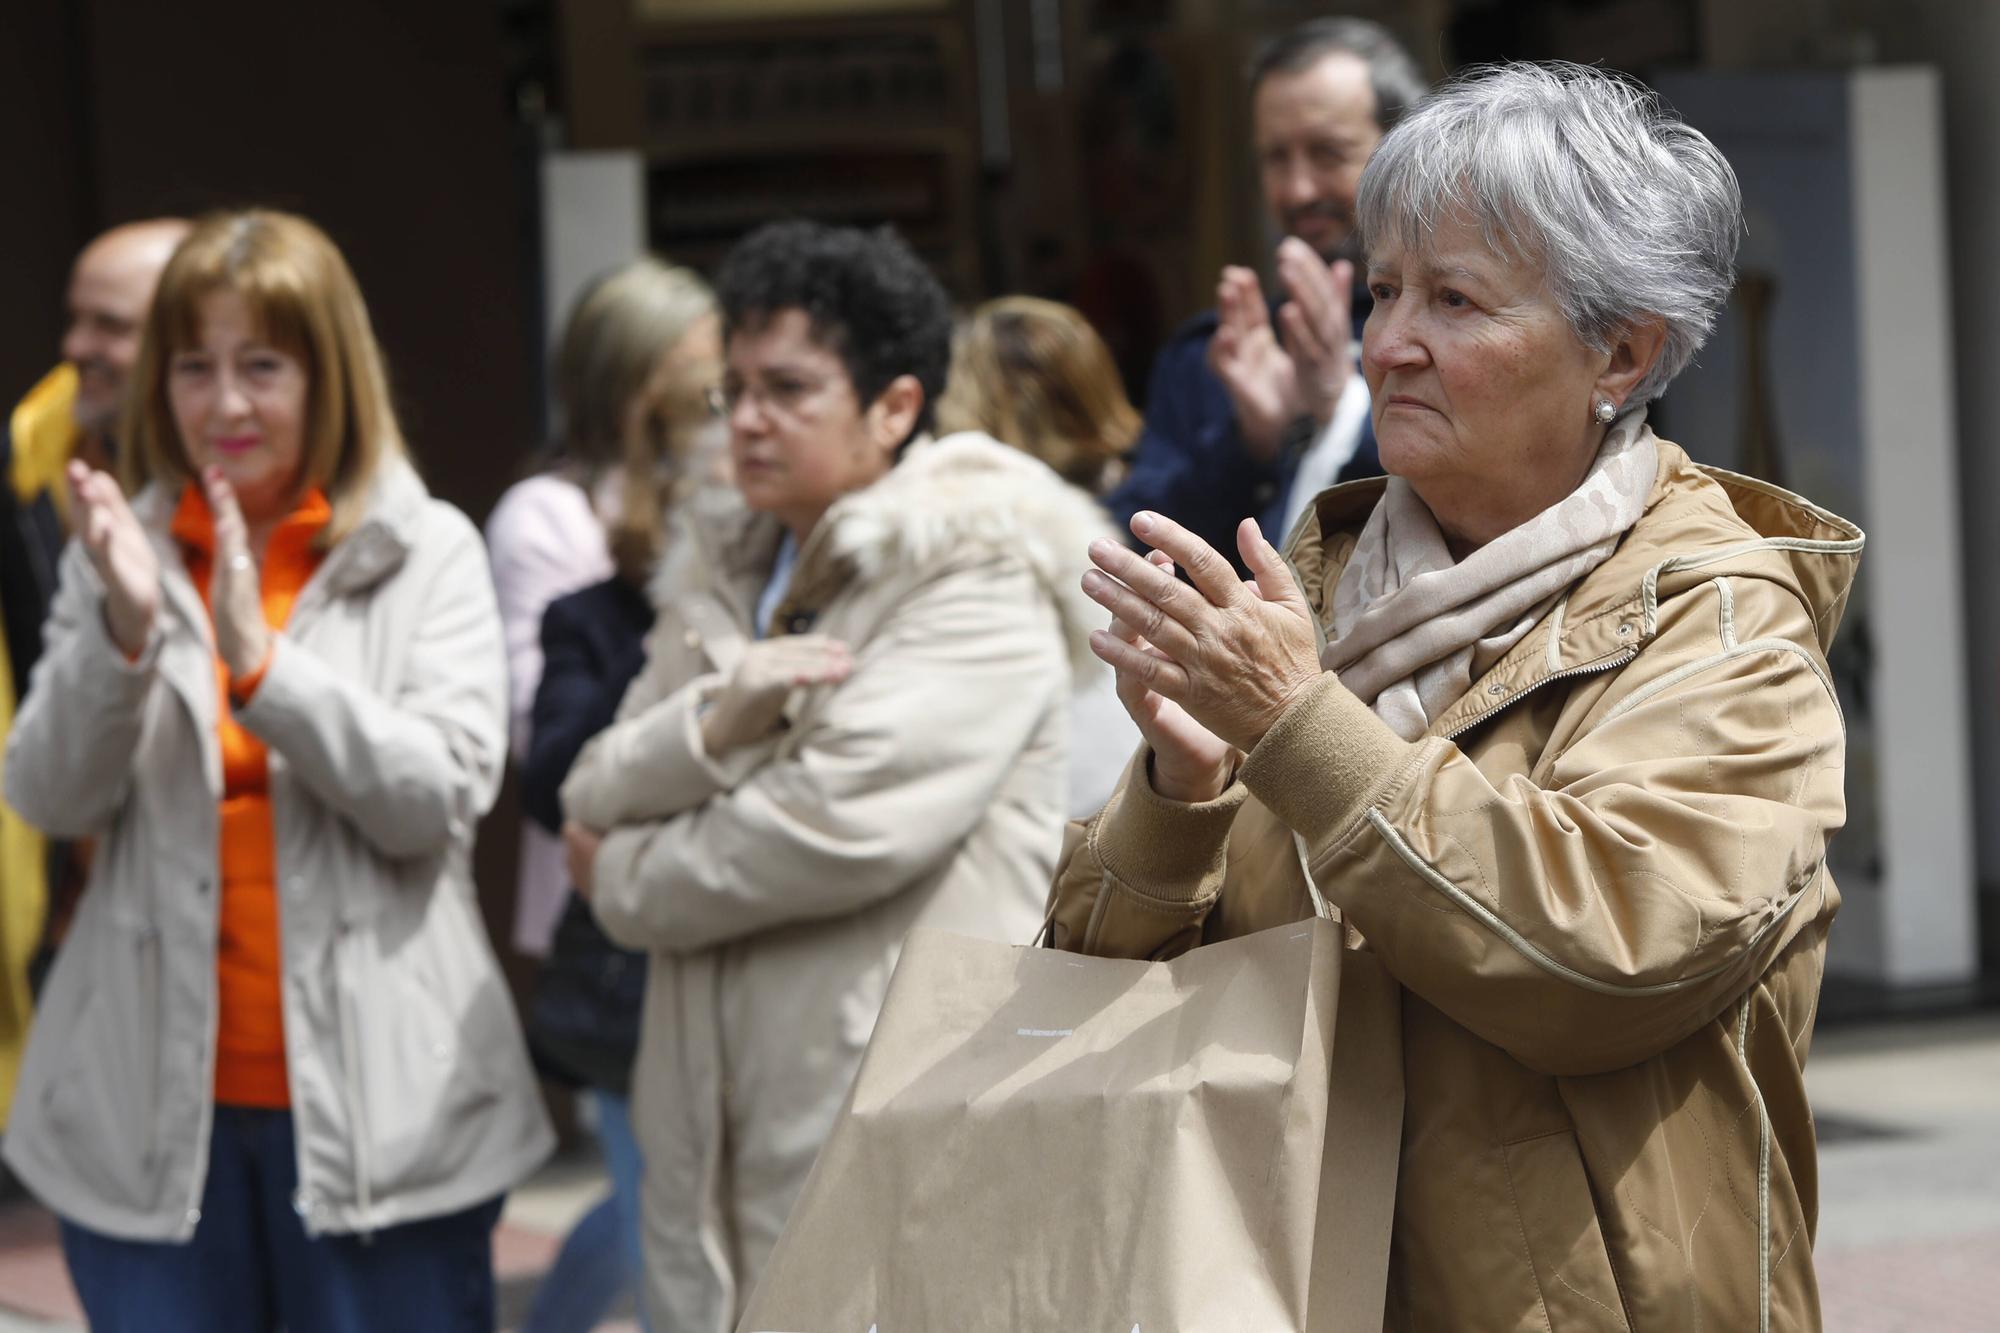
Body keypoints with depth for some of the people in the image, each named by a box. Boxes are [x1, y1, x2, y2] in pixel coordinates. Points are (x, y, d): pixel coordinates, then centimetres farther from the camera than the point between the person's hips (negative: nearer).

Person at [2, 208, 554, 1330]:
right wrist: (125, 632, -18)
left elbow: (442, 797, -12)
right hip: (154, 1106, 2)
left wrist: (259, 657, -21)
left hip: (381, 1101, -2)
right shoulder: (124, 553, 6)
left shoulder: (429, 554, -1)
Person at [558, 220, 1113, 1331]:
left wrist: (630, 878, -2)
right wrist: (713, 720, -12)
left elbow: (848, 822, -17)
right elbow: (595, 799, 10)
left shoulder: (977, 581, -6)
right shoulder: (718, 572, 19)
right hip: (723, 1130, 7)